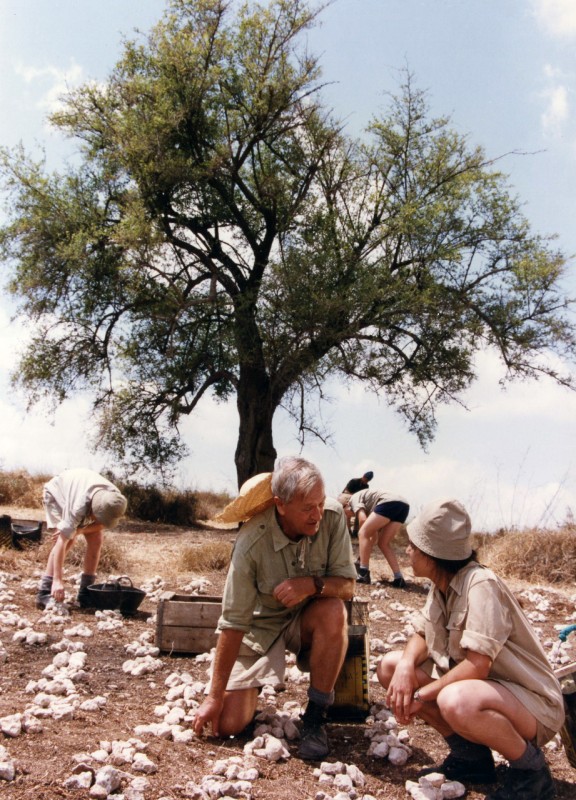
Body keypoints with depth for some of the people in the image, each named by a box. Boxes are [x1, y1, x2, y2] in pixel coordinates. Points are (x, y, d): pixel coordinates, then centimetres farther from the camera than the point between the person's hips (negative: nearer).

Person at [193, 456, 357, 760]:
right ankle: (253, 684, 24)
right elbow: (233, 624, -22)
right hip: (261, 627, -1)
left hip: (307, 620, 2)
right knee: (228, 724, -12)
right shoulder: (251, 542, -28)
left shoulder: (332, 515, -21)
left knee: (333, 612, -34)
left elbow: (347, 586, -14)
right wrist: (214, 697, -18)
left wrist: (313, 584, -37)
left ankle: (316, 716, -14)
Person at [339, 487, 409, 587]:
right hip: (403, 505, 9)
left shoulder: (354, 499, 12)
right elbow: (374, 534, 33)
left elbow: (362, 520, -4)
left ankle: (363, 574, -3)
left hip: (390, 502, -9)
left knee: (363, 533, -1)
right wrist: (365, 554, 32)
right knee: (383, 543, 15)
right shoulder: (366, 505, 35)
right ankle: (399, 578, 6)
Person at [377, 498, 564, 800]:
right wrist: (406, 665, -17)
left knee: (456, 701, -40)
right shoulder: (441, 585, 1)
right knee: (391, 666, 0)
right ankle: (469, 754, 8)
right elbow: (421, 634, 6)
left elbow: (477, 665, -30)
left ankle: (530, 768, -9)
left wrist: (420, 696, -21)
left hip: (532, 704, -9)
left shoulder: (481, 585, -26)